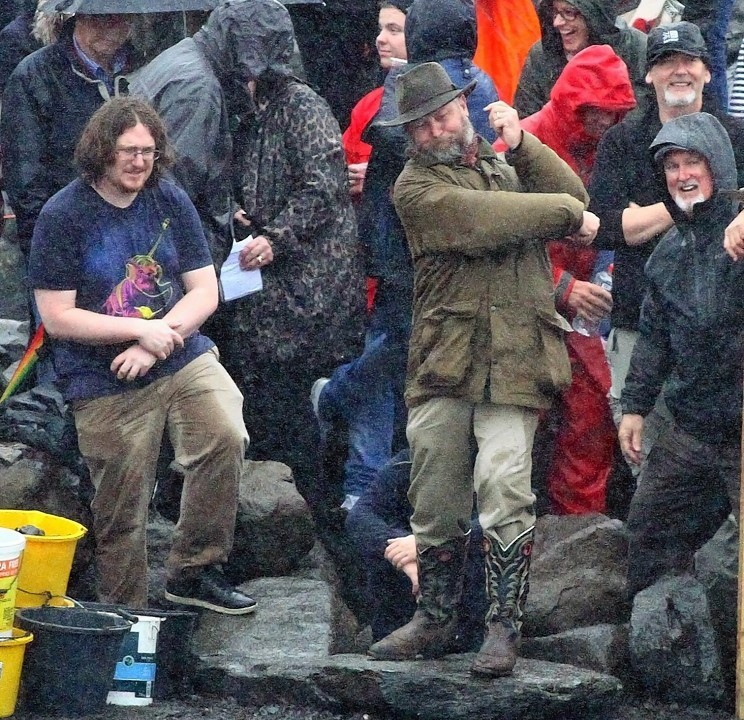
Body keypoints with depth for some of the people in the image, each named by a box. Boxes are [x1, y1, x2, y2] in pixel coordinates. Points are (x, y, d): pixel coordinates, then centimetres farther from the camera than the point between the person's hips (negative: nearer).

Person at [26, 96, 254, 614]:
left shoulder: (171, 202, 4)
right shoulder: (62, 217, -7)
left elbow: (204, 291, 2)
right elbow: (57, 318, -10)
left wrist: (156, 343, -13)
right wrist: (140, 330, -16)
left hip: (183, 358, 3)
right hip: (105, 383, -3)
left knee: (227, 438, -23)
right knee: (122, 514, 1)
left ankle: (194, 571, -8)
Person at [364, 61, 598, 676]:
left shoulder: (504, 167, 19)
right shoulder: (416, 186, 5)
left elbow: (573, 199, 3)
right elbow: (477, 218, -12)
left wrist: (522, 145, -5)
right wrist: (566, 214, -5)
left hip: (512, 363, 1)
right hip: (442, 361, -1)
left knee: (503, 486, -12)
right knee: (435, 499, 4)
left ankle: (504, 626, -7)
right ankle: (435, 620, 18)